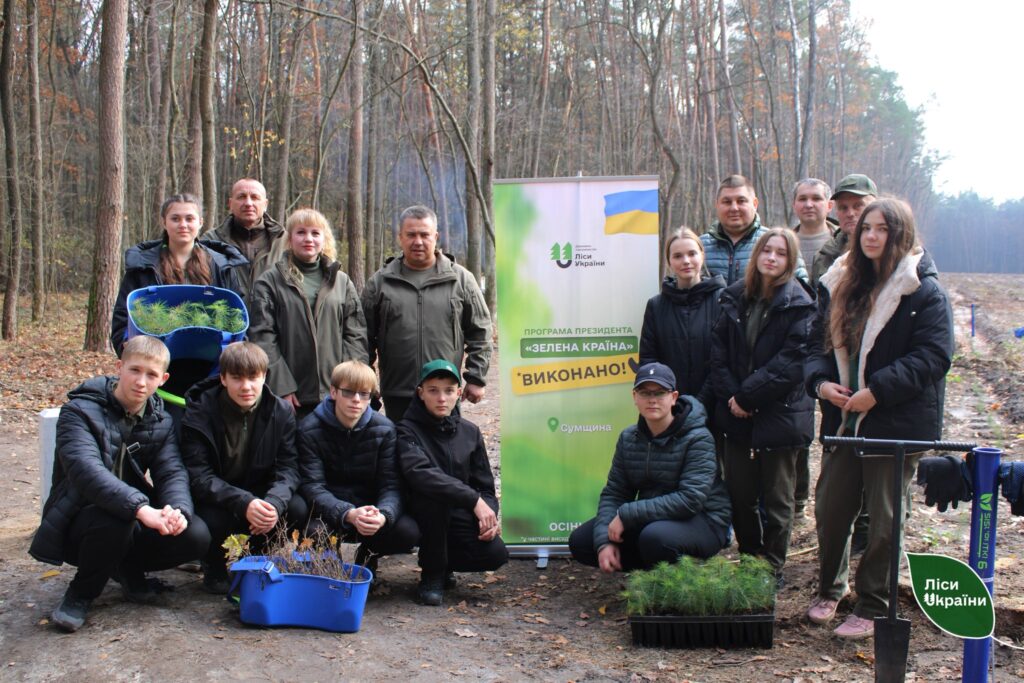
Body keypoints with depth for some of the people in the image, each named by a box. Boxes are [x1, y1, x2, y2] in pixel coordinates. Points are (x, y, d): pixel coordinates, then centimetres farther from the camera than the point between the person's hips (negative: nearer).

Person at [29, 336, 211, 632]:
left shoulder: (160, 421, 3)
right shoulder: (80, 411, -15)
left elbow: (172, 472, -9)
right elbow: (86, 469, -32)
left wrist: (178, 509, -34)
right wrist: (140, 508, -47)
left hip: (133, 521, 5)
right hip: (77, 524, -5)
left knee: (196, 536, -19)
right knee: (115, 519, -38)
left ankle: (128, 569, 10)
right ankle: (80, 594, -8)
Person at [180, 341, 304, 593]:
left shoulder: (281, 412, -6)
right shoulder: (199, 413, -14)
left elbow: (288, 468, -10)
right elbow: (198, 476, -21)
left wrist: (274, 502, -33)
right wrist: (243, 503, -37)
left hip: (259, 496, 3)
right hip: (214, 500, -2)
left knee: (298, 509, -25)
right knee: (213, 520, -35)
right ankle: (214, 568, 2)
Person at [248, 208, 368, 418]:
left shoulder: (342, 282, 13)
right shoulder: (270, 282, 5)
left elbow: (356, 336, 9)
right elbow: (262, 337, -3)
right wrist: (282, 386, -11)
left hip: (336, 395, 2)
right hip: (290, 396, -2)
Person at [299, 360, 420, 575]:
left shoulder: (384, 429, -6)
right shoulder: (310, 430, -11)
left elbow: (391, 485, -11)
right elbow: (313, 486, -19)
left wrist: (383, 515, -36)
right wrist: (348, 514, -39)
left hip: (371, 509, 2)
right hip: (329, 512, -2)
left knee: (408, 532, -27)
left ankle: (367, 557, 8)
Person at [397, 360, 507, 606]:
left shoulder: (470, 432, 6)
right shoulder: (408, 430, -9)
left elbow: (485, 486, 7)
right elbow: (419, 474, -29)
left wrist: (489, 514, -16)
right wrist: (474, 500, -34)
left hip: (459, 517, 4)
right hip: (422, 516, -4)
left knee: (496, 553, -21)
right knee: (433, 494, -35)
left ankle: (444, 562, 12)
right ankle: (432, 573, -12)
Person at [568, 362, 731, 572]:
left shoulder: (697, 439, -17)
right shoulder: (628, 438, 3)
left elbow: (690, 499, -27)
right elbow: (613, 493, 0)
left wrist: (627, 515, -27)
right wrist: (604, 542, -17)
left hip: (702, 521, -6)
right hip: (649, 519, 7)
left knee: (655, 537, -39)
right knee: (580, 540, -4)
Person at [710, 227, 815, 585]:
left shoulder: (799, 306, -7)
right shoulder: (735, 297, 6)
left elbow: (792, 362, -14)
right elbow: (719, 351, 5)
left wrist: (748, 395, -15)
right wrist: (730, 395, -8)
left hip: (780, 415, -4)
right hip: (737, 415, 4)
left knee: (776, 498, 8)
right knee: (739, 494, 11)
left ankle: (772, 569, 22)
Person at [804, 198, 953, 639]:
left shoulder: (923, 291, -8)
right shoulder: (840, 284, 10)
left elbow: (933, 356, -15)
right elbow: (819, 341, 12)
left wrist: (878, 391, -22)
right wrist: (820, 381, -8)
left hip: (898, 422, -5)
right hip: (843, 418, 6)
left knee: (883, 519, 4)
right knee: (829, 507, 12)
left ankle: (871, 609, 17)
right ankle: (828, 591, 33)